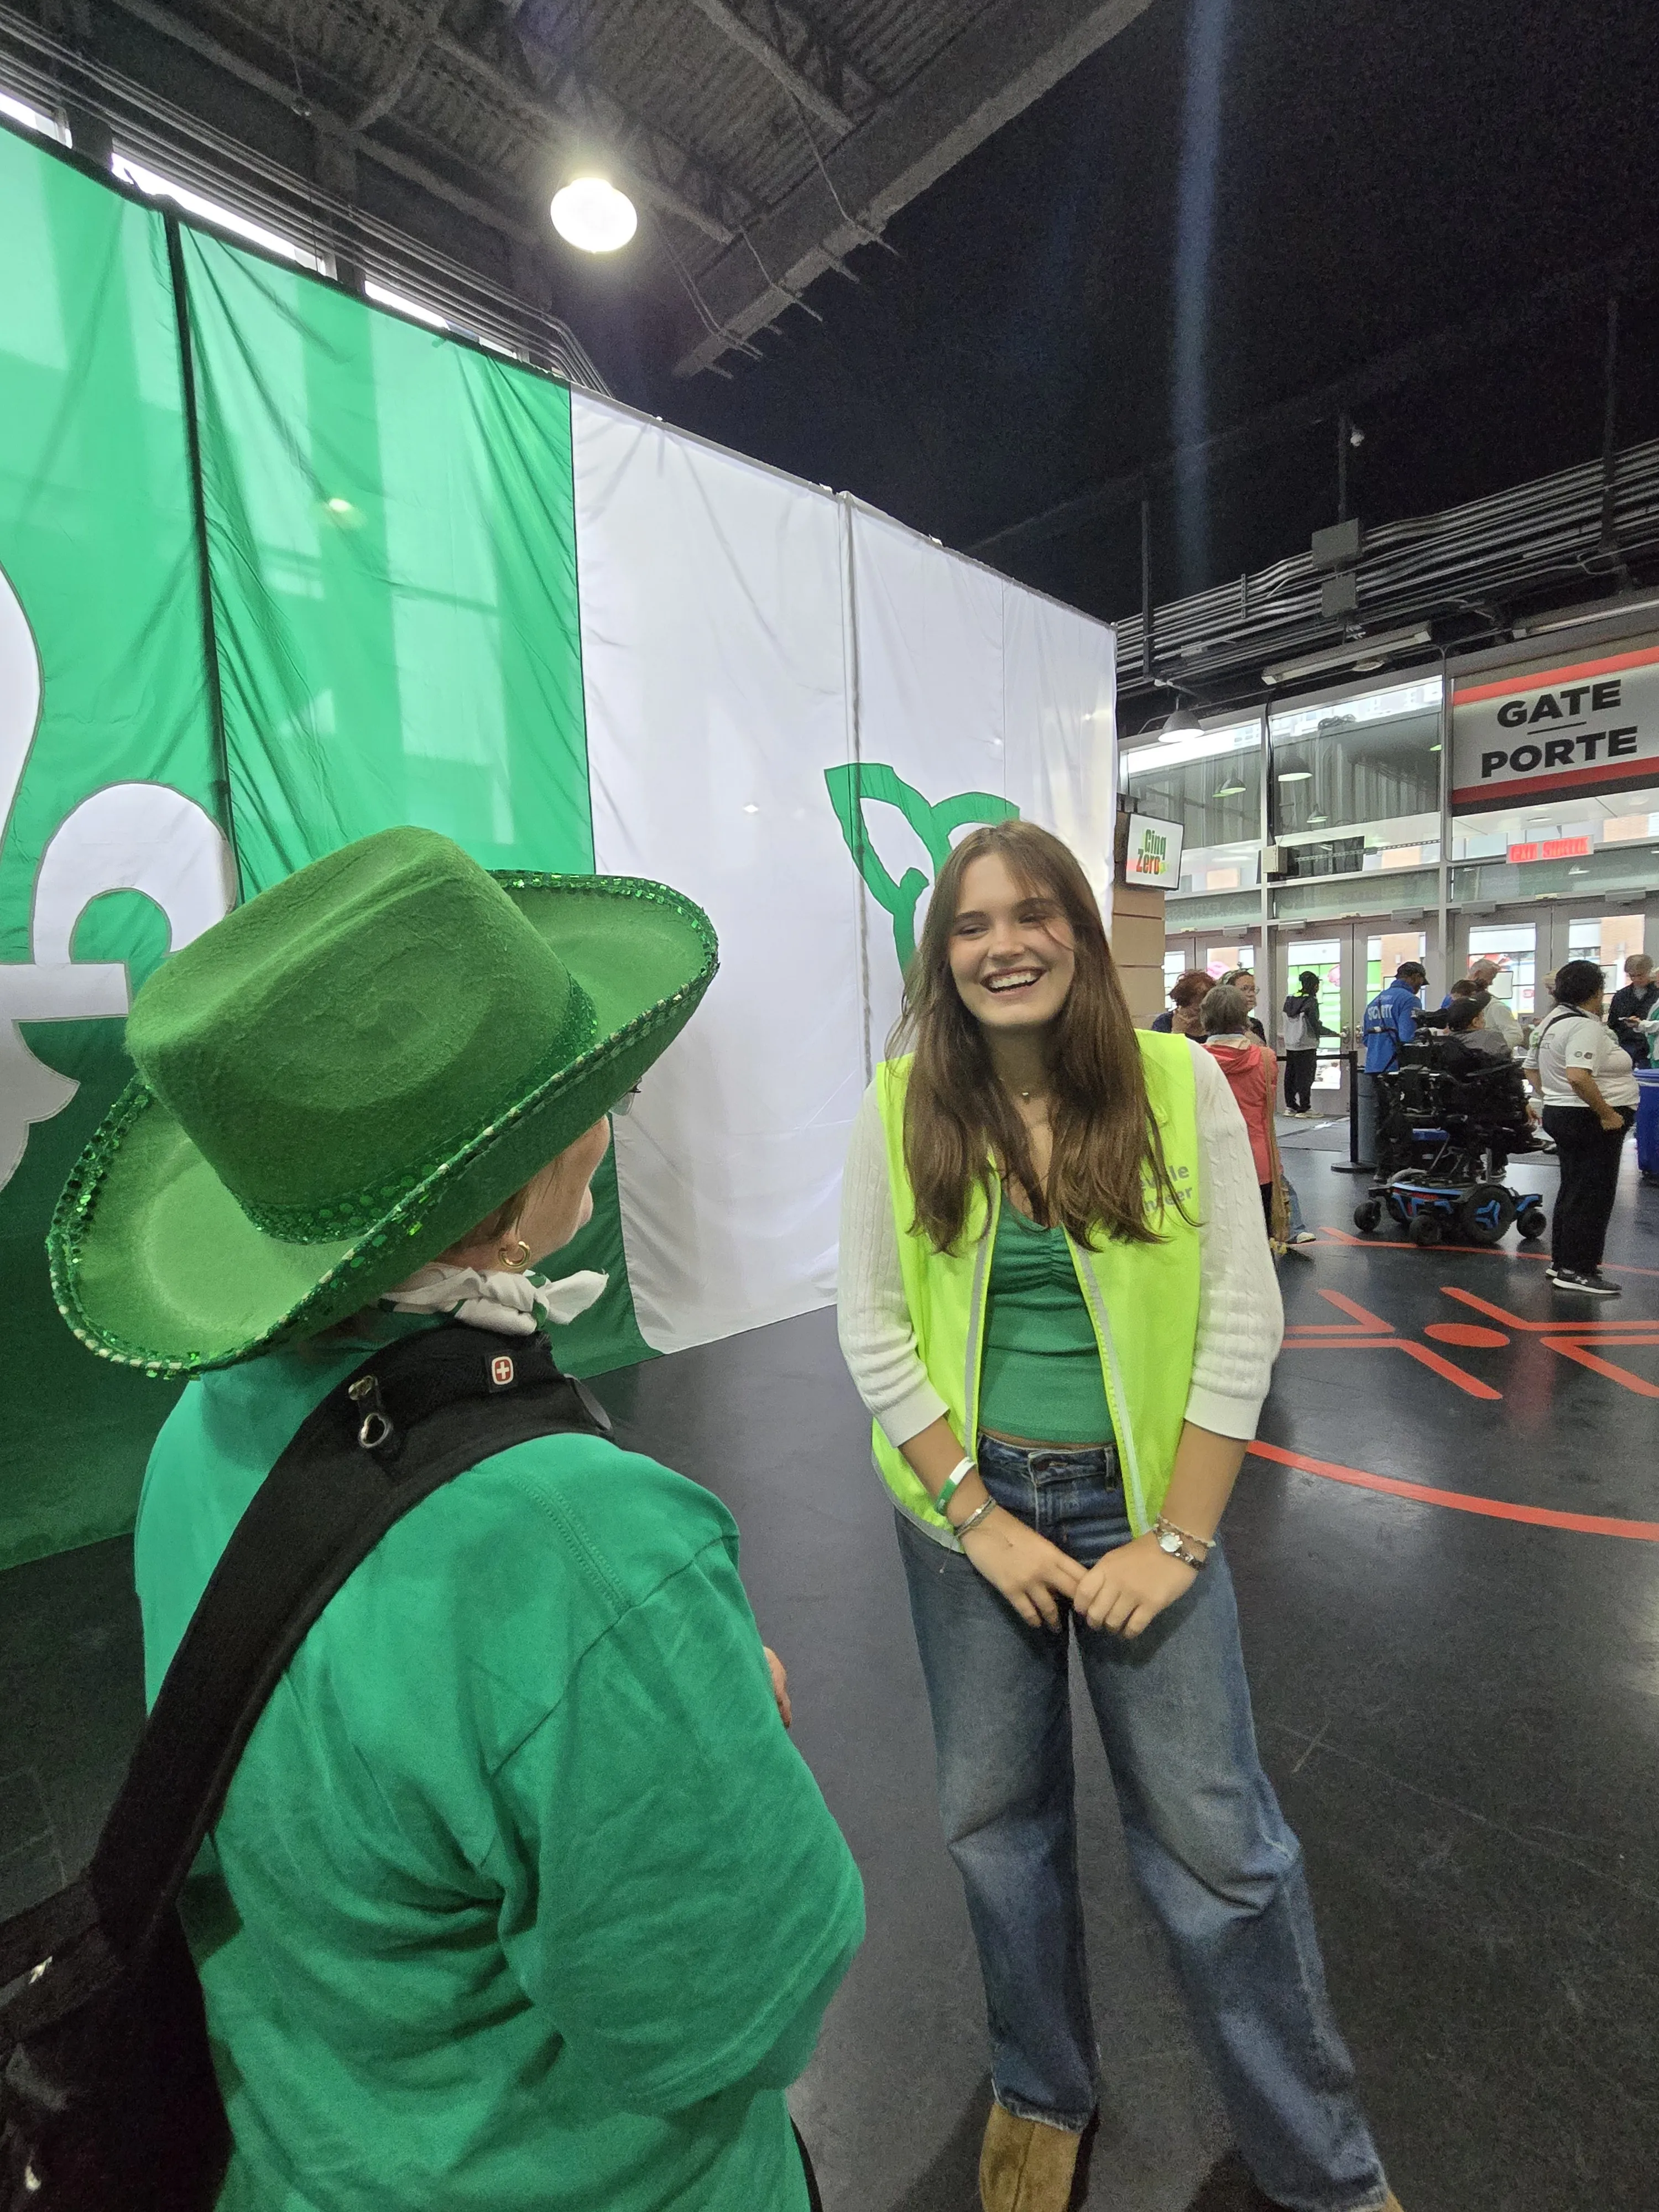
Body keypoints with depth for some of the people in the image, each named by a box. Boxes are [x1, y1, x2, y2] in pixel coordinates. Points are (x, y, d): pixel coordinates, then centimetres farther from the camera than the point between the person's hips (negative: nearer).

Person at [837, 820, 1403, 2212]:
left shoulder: (1179, 1081, -9)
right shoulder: (902, 1106, -7)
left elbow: (1242, 1321, -8)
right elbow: (873, 1327, -5)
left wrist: (1177, 1537, -10)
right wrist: (978, 1517, -9)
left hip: (1142, 1501, -1)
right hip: (966, 1504, 2)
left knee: (1215, 1841, 11)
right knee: (999, 1821, 18)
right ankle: (1044, 2098, 48)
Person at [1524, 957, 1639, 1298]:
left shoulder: (1551, 1022, 12)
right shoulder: (1585, 1026, -18)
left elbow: (1532, 1070, 19)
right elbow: (1578, 1077, -30)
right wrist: (1607, 1113, -23)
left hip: (1559, 1114, 10)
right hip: (1591, 1122, -10)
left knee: (1573, 1191, 16)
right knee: (1592, 1196, -4)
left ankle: (1562, 1262, 23)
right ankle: (1577, 1271, 1)